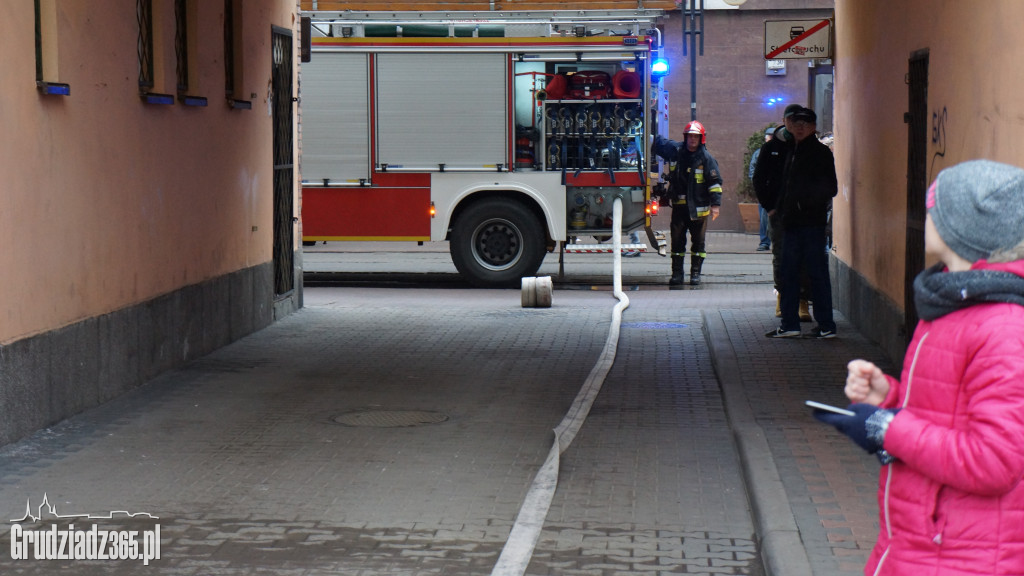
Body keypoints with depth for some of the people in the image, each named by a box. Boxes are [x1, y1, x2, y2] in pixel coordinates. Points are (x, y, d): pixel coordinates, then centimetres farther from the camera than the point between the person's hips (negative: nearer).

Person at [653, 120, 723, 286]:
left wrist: (716, 204, -9)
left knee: (698, 241, 4)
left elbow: (715, 182, -4)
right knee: (677, 240, 4)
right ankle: (677, 273, 10)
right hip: (679, 205, 3)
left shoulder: (707, 158, -4)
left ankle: (695, 273, 11)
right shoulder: (676, 151, 4)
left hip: (698, 207, -2)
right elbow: (658, 143, 20)